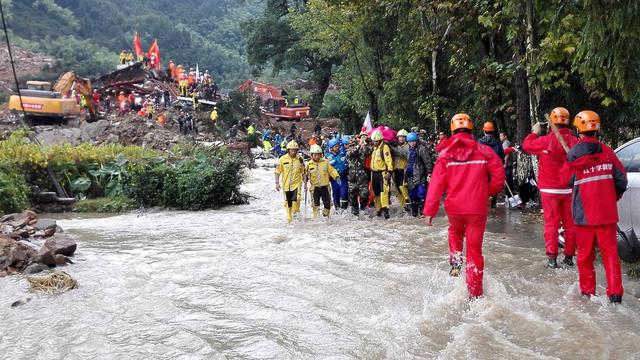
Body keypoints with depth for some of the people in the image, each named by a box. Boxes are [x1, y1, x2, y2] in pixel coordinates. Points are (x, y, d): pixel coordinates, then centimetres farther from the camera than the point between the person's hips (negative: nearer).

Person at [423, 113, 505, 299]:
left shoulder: (445, 154, -2)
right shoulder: (484, 151, -2)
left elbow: (436, 184, -7)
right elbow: (499, 175, -4)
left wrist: (430, 210, -5)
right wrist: (488, 192, 14)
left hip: (454, 208, 1)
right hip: (477, 209, 0)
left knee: (455, 231, 34)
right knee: (475, 251, 7)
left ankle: (455, 259, 12)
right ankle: (475, 295, 9)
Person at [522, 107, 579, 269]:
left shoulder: (546, 141, -14)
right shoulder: (575, 142, -3)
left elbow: (526, 145, 2)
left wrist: (534, 133, 16)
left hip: (550, 190, -3)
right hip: (569, 189, 3)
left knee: (551, 223, 1)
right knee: (570, 223, 12)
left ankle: (552, 258, 0)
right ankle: (569, 256, 20)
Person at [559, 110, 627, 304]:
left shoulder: (574, 154, -9)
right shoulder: (607, 152, -2)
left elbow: (565, 179, 3)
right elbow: (621, 179, 3)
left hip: (584, 212, -2)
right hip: (607, 212, 2)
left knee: (585, 253, 10)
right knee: (610, 251, 7)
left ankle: (587, 291, 18)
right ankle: (615, 293, 3)